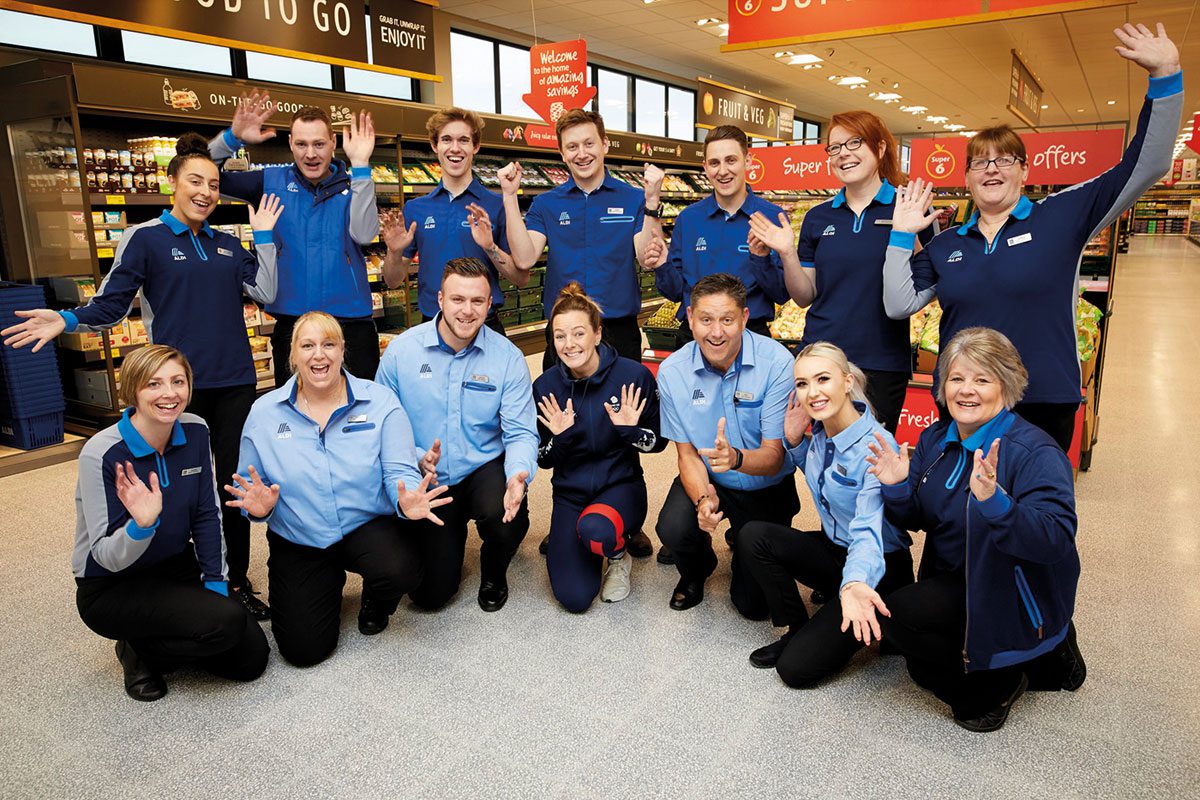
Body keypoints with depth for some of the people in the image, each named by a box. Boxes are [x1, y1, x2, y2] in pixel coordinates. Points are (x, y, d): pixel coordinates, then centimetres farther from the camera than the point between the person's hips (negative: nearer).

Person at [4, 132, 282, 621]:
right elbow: (110, 305, -1)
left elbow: (266, 293, 4)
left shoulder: (228, 245, 14)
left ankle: (237, 582, 19)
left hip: (235, 383, 4)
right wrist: (67, 320, -18)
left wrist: (264, 237, 4)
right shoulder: (144, 238, 1)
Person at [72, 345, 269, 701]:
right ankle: (139, 651, 3)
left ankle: (161, 641, 20)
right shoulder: (101, 454, -23)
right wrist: (142, 524, -41)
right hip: (111, 588, -5)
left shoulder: (195, 432, -9)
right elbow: (106, 557, -20)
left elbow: (206, 515, 1)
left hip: (177, 569, 5)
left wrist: (216, 584, -4)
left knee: (252, 658, -4)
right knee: (226, 623, -27)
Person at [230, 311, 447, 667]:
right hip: (298, 542, 2)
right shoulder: (264, 412, -1)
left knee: (400, 572, -34)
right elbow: (249, 487, 3)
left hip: (369, 526, -1)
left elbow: (400, 471, -11)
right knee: (304, 649, -7)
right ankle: (331, 581, 28)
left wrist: (407, 501, -33)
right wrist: (258, 505, -20)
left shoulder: (380, 403, -7)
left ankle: (375, 601, 9)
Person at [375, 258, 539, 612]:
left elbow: (521, 433, -12)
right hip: (424, 481, 1)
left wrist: (518, 476, -32)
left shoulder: (508, 357, -10)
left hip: (485, 468, 0)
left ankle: (494, 574, 4)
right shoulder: (401, 350, -9)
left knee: (505, 516, -35)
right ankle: (452, 533, 35)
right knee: (431, 594, -2)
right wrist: (417, 458, -23)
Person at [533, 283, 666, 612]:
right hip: (570, 493, 2)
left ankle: (617, 557, 1)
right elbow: (543, 460, 1)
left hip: (621, 485, -1)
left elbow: (659, 442, -3)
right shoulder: (545, 386, -7)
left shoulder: (633, 375, -13)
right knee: (574, 598, -13)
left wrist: (631, 430, -23)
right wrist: (559, 437, -20)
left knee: (594, 528, -37)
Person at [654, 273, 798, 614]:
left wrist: (736, 458, -45)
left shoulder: (776, 362, -23)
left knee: (755, 604, -2)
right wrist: (702, 499, -28)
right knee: (673, 528, -30)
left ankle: (742, 541, 34)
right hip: (708, 480, 1)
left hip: (766, 487, -1)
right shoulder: (672, 372, -14)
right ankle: (696, 570, 10)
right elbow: (687, 454, -8)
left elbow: (773, 457, -21)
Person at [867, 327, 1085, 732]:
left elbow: (1057, 542, -32)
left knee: (900, 613, -24)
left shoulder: (1036, 453, -22)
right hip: (952, 579, 8)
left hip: (1015, 597, -7)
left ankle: (994, 684, 2)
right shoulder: (935, 439, -2)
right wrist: (897, 487, -17)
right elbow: (914, 520, 4)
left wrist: (994, 501, -48)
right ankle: (1041, 661, 23)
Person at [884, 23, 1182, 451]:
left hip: (1044, 405, -2)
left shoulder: (1061, 217, 1)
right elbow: (898, 305, 2)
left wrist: (1165, 76, -9)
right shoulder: (946, 246, 9)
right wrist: (901, 235, 0)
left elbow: (1145, 165, -3)